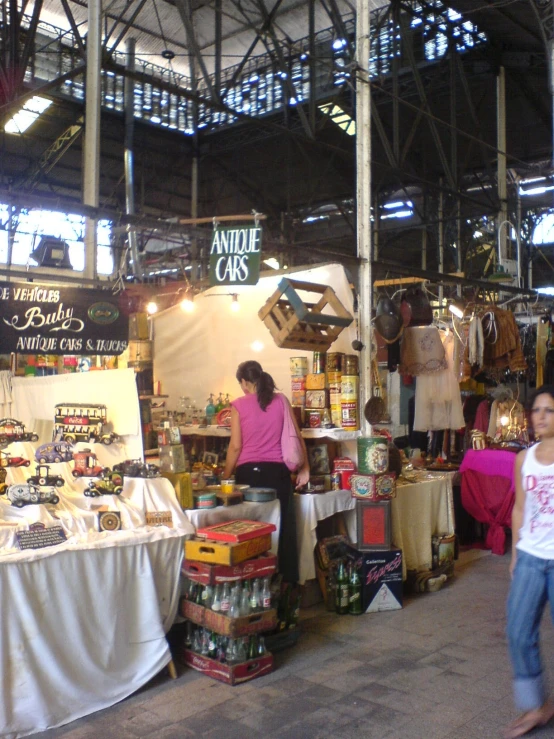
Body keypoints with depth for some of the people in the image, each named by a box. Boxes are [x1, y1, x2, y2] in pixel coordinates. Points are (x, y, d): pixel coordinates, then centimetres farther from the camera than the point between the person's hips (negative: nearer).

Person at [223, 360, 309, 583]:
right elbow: (297, 437, 6)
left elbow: (236, 446, -4)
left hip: (248, 472, -2)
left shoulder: (239, 405, -1)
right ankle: (285, 580, 13)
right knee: (282, 528, 7)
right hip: (277, 471, 2)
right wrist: (305, 468, 14)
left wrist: (225, 476, 6)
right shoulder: (281, 400, 5)